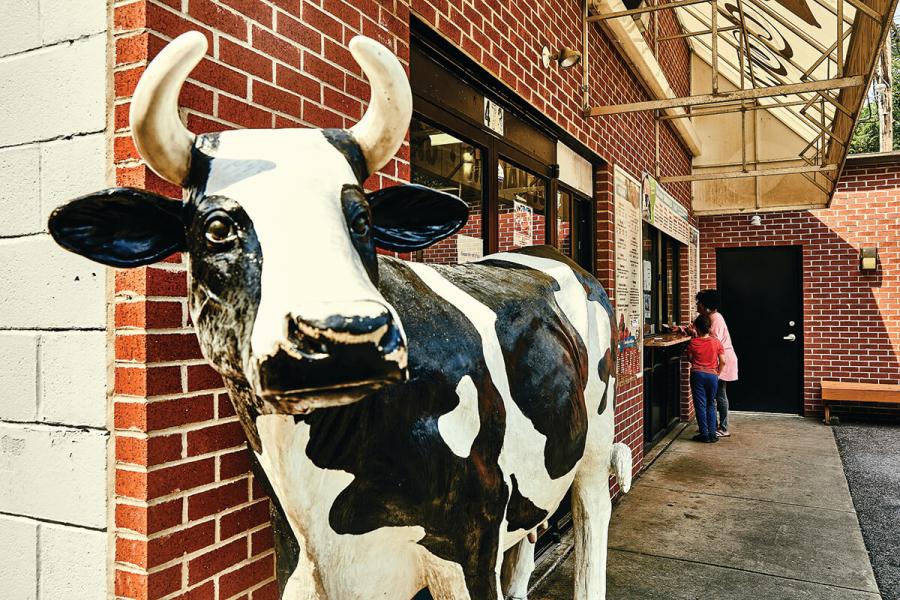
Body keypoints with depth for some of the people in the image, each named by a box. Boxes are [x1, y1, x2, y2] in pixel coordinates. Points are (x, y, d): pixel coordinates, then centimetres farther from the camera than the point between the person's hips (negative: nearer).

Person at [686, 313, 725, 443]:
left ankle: (704, 434, 3)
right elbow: (722, 361, -4)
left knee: (700, 405, 3)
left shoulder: (693, 342, -7)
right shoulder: (716, 342, -3)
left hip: (697, 374, -2)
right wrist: (717, 373, 10)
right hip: (712, 375, 2)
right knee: (711, 405, 14)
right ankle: (712, 434, 11)